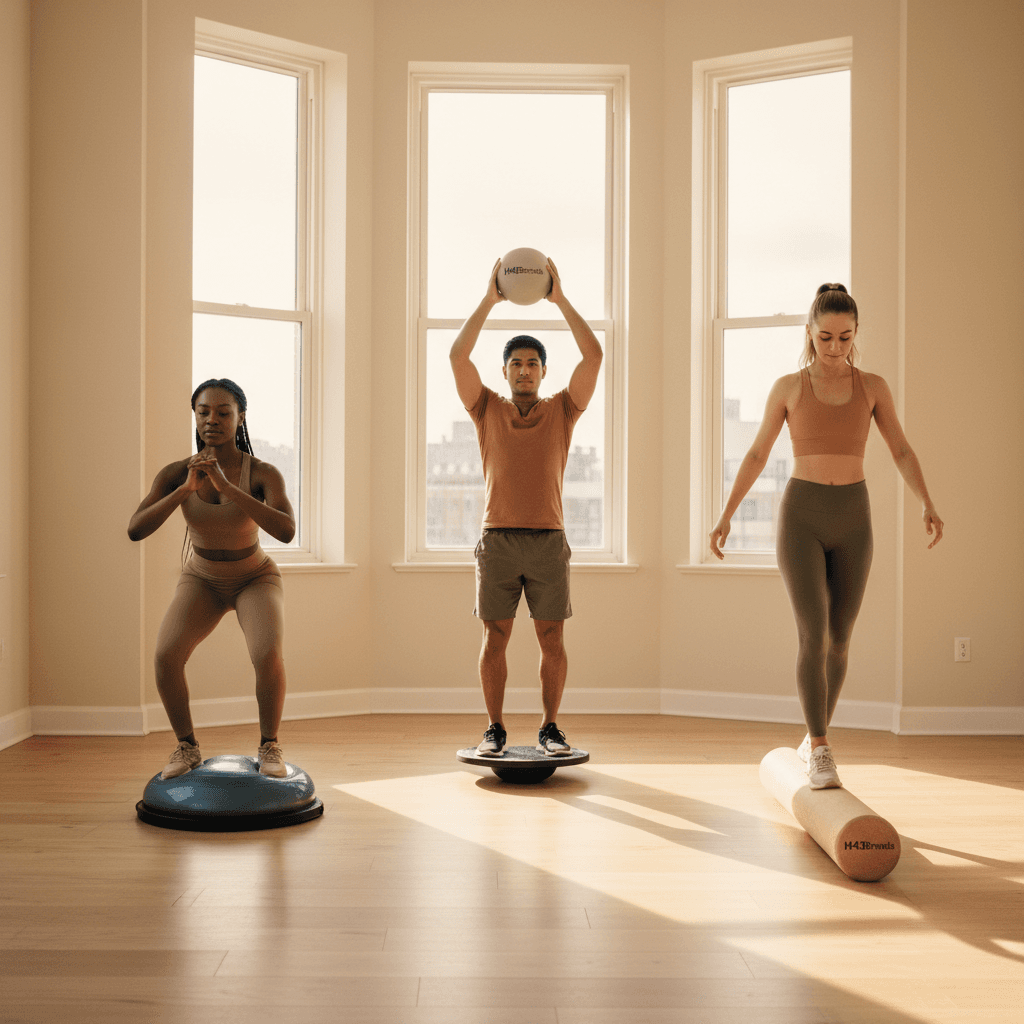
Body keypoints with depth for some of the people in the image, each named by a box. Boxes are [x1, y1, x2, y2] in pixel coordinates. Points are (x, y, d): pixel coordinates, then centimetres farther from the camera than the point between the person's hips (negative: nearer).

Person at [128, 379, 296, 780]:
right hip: (202, 581, 2)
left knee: (268, 657, -30)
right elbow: (135, 529, -27)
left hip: (255, 579, -2)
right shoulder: (175, 473, -18)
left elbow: (286, 531, -40)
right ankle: (187, 747, -1)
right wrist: (186, 488, -39)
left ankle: (269, 746, -5)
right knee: (166, 656, -24)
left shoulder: (263, 474, -25)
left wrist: (227, 486, -47)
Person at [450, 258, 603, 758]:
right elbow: (458, 356, -5)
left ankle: (550, 728, 14)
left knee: (552, 640, 2)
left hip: (548, 540, 0)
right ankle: (495, 730, 12)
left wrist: (560, 299, -5)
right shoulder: (488, 410, 8)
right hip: (497, 541, 0)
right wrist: (489, 300, -7)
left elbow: (594, 356, -4)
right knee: (495, 638, 2)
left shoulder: (562, 410, 8)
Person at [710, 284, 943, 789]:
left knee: (839, 639, 9)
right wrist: (725, 516, -1)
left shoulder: (873, 386, 5)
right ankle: (820, 753, -9)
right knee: (813, 635, -16)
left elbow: (902, 453, 4)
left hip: (852, 521, 3)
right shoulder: (787, 386, 1)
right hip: (801, 520, -2)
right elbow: (756, 454, 5)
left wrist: (929, 506, -11)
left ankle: (815, 737, 28)